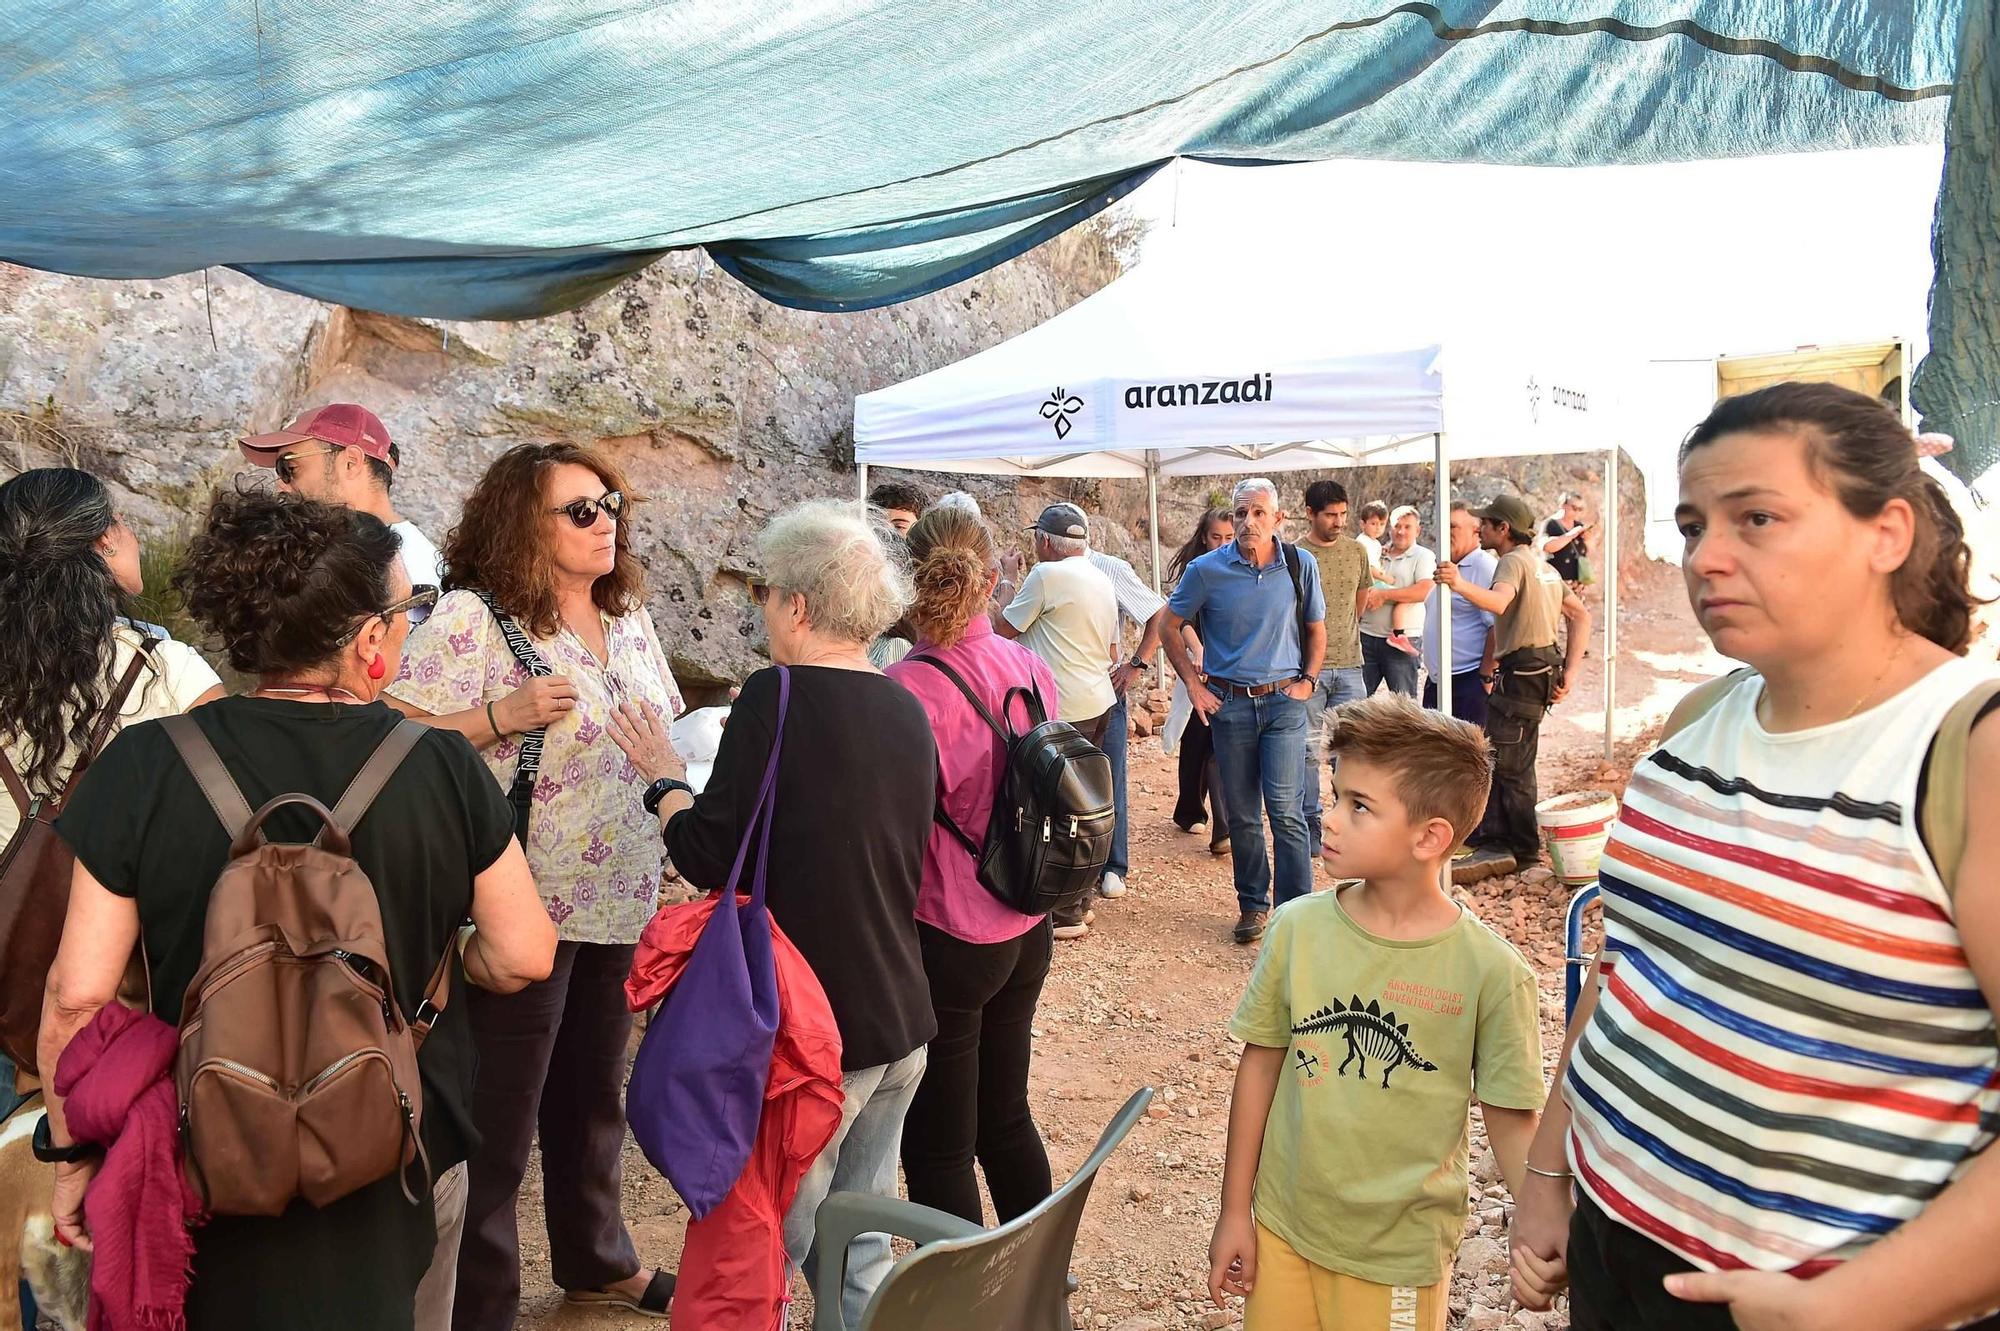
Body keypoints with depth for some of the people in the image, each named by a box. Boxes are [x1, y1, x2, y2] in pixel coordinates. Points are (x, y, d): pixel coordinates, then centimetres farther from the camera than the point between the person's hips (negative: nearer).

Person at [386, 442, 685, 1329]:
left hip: (622, 904, 7)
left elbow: (662, 734, 18)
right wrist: (504, 715, -27)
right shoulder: (470, 617, -13)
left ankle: (596, 1258, 42)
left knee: (594, 1097, 22)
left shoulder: (629, 619, 8)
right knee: (497, 1119, 6)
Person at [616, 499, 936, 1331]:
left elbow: (708, 859, -15)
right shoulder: (906, 710, 5)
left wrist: (661, 776, 2)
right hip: (901, 1022, 7)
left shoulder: (776, 698, -17)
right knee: (859, 1253, 20)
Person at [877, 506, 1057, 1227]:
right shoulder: (1030, 667, -1)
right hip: (1025, 932, 7)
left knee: (938, 1148, 8)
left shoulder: (910, 687, -21)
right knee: (1005, 1117, 23)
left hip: (946, 941, -7)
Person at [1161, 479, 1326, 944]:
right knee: (1242, 814, 9)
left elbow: (1316, 629, 14)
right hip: (1229, 704, 1)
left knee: (1286, 810, -9)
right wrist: (1193, 684, 2)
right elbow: (1170, 625, 7)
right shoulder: (1207, 570, -4)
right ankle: (1253, 903, 24)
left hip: (1283, 701, -1)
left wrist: (1308, 680, 3)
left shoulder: (1300, 566, -1)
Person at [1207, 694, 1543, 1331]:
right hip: (1281, 1228, 2)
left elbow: (1512, 1123, -7)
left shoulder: (1492, 972, -17)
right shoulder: (1298, 927, -9)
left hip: (1399, 1254, -2)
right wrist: (1235, 1211, 4)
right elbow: (1260, 1063, 0)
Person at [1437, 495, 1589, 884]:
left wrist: (1462, 585, -53)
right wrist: (1569, 671, 12)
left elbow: (1498, 602, -35)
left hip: (1521, 672, -10)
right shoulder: (1541, 565, 20)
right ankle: (1494, 838, 20)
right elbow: (1581, 616, 17)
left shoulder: (1513, 561, -12)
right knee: (1496, 758, 15)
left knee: (1511, 765, -4)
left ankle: (1524, 851, 3)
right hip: (1541, 669, 10)